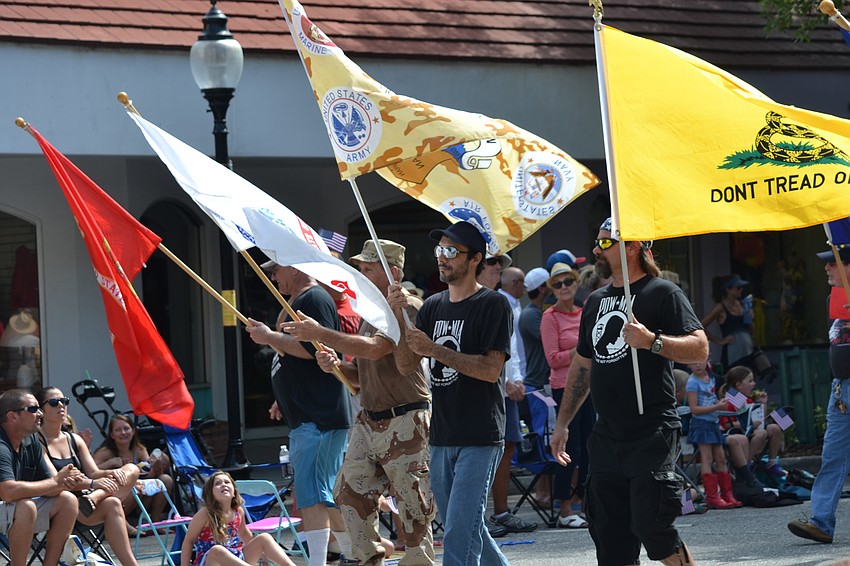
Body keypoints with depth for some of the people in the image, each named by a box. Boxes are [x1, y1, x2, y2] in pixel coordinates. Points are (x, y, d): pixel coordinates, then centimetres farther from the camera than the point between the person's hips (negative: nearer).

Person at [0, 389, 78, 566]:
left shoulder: (31, 441, 5)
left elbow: (45, 484, 7)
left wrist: (64, 483, -20)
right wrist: (56, 481, -25)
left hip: (18, 508, 9)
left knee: (67, 500, -2)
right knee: (26, 507, -34)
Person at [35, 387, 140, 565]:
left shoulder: (75, 440, 19)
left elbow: (94, 473, 9)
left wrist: (110, 473, -14)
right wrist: (92, 484, -27)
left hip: (80, 498, 7)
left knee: (132, 469, -8)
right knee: (112, 505, -33)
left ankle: (95, 497, -33)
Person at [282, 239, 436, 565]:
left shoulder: (407, 307, -11)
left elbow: (375, 349, -25)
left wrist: (321, 335, -22)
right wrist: (336, 366, 1)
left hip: (405, 422, -9)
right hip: (368, 421, 9)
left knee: (413, 506, -5)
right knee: (349, 492, 6)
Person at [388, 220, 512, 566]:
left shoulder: (493, 305, -7)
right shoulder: (433, 307, 13)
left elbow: (491, 369, -16)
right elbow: (406, 361, 7)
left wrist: (435, 350, -19)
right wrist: (397, 317, -9)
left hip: (479, 437, -7)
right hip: (442, 436, 7)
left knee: (460, 532, -13)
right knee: (463, 529, 14)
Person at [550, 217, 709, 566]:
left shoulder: (662, 294, -4)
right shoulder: (596, 302, 18)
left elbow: (700, 348, -13)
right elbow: (581, 366, 25)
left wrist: (651, 340, -26)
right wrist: (563, 423, 22)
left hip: (652, 435, -7)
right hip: (607, 438, 7)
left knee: (651, 527, -15)